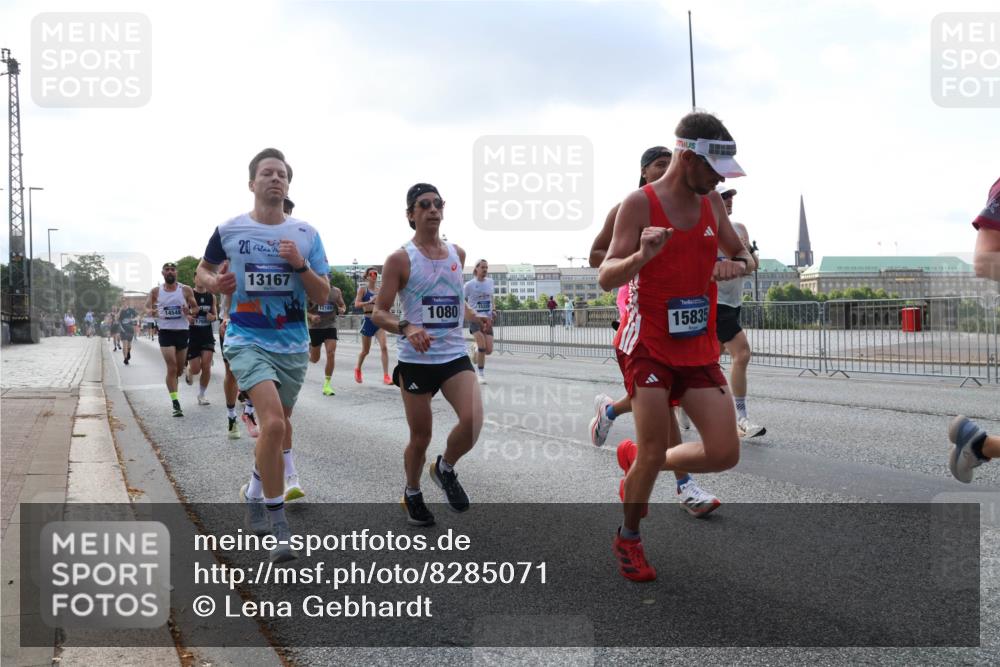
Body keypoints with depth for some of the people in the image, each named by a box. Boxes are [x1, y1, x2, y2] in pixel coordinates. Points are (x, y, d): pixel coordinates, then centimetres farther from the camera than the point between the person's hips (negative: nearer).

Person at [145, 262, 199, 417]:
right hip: (166, 333, -2)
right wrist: (151, 311, -16)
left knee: (179, 369, 11)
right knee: (172, 368, -13)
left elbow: (196, 308, 6)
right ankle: (176, 404, -12)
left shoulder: (185, 290, 1)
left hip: (182, 332, 2)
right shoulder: (156, 291, 3)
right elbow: (147, 308, 8)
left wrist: (190, 313, -16)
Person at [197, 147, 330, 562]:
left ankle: (255, 495, 45)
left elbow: (322, 297, 2)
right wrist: (214, 282, -9)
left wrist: (300, 264, -15)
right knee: (273, 424, -23)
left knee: (278, 426, 17)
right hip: (248, 341, -4)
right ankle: (277, 522, -10)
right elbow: (203, 270, 14)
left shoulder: (306, 234, 3)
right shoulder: (229, 230, -1)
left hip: (293, 345, 4)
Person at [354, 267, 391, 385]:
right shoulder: (363, 288, -1)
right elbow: (356, 304, -12)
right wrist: (369, 302, -26)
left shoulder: (379, 291, 11)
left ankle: (386, 376, -17)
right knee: (365, 350, 10)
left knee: (384, 347, -16)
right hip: (368, 321, -3)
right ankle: (358, 369, 40)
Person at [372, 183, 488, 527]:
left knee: (473, 421, -17)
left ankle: (445, 468, 14)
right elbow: (379, 313, -7)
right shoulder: (400, 259, -7)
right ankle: (412, 493, 35)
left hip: (455, 355, 3)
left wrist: (476, 317, 7)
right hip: (416, 360, -3)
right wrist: (406, 327, -25)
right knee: (421, 437, 6)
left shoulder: (458, 253, 9)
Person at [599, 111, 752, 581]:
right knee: (654, 451, -6)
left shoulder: (712, 203, 7)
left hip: (698, 346, 6)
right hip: (647, 344, -5)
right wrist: (642, 256, -33)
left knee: (725, 454, -1)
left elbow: (740, 253, 21)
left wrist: (735, 266, -4)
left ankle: (635, 459, 25)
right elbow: (605, 278, -12)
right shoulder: (639, 204, -10)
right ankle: (628, 538, 20)